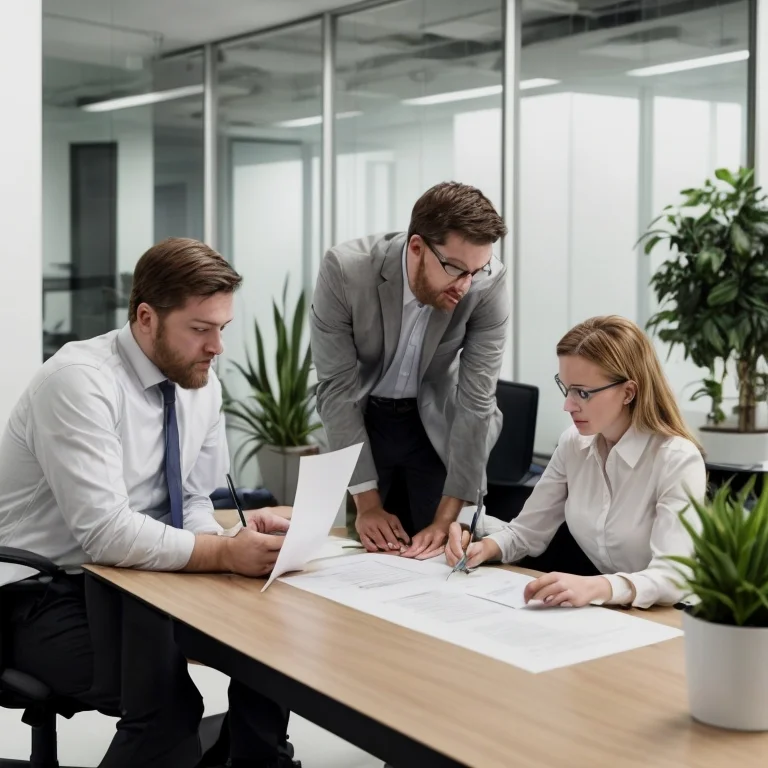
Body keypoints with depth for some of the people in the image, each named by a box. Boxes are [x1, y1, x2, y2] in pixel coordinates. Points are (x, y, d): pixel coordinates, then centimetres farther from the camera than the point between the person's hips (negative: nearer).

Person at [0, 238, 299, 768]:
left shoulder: (201, 381, 1)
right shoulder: (78, 381, -23)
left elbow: (190, 504, 6)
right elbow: (106, 533, -30)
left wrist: (240, 539, -15)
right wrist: (224, 553, -35)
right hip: (46, 598, -7)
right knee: (169, 702, -30)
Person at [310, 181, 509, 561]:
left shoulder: (489, 283, -25)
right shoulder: (345, 269, -27)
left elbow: (475, 400, -22)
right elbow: (337, 387, -21)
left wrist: (447, 517, -25)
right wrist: (367, 501, -21)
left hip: (438, 422, 0)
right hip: (361, 419, 0)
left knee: (441, 554, 0)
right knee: (368, 553, 6)